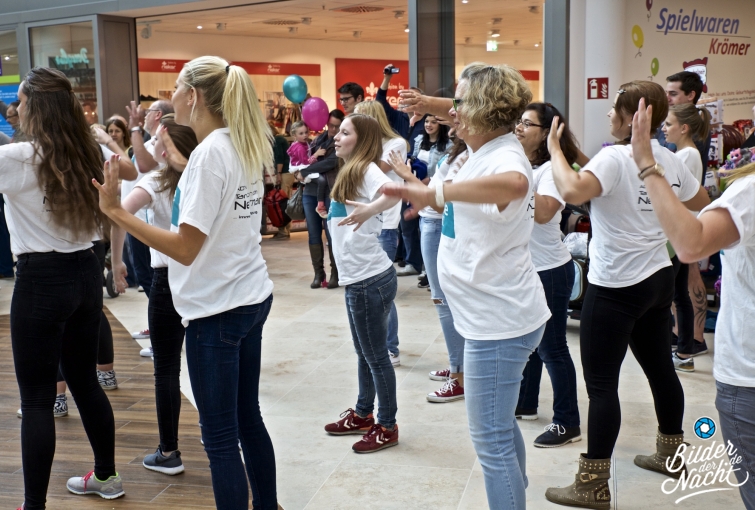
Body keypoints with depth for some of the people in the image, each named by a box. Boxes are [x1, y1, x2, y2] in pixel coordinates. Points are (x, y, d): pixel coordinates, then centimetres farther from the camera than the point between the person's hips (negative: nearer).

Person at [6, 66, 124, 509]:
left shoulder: (15, 158, -14)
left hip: (41, 280, -7)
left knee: (37, 398, 1)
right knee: (84, 379, 20)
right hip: (86, 273, 7)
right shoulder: (87, 156, 5)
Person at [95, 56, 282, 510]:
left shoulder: (210, 152, -18)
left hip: (217, 308, -9)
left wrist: (115, 210, -22)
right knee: (248, 418, 19)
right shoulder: (245, 147, 7)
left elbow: (186, 248, -23)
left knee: (220, 438, 2)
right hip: (252, 296, 9)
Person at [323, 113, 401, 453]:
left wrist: (369, 210, -47)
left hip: (371, 279, -10)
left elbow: (395, 192, -35)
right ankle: (363, 415, 34)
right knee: (363, 352, 20)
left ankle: (387, 427, 14)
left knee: (375, 355, 2)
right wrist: (331, 214, 8)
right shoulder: (349, 173, 15)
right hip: (356, 278, 10)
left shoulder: (366, 169, -14)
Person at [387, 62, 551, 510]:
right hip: (499, 316, 11)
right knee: (501, 426, 24)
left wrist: (434, 192, -43)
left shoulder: (504, 156, -23)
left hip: (500, 322, -11)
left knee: (491, 440, 0)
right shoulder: (487, 150, 7)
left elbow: (514, 184, -47)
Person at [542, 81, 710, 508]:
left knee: (601, 384, -2)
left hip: (616, 288, -8)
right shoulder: (668, 159, 5)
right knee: (660, 366, 21)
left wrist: (554, 149, -22)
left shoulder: (614, 157, -18)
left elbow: (572, 191, -36)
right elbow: (700, 202, 21)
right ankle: (671, 454, 38)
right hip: (658, 279, 8)